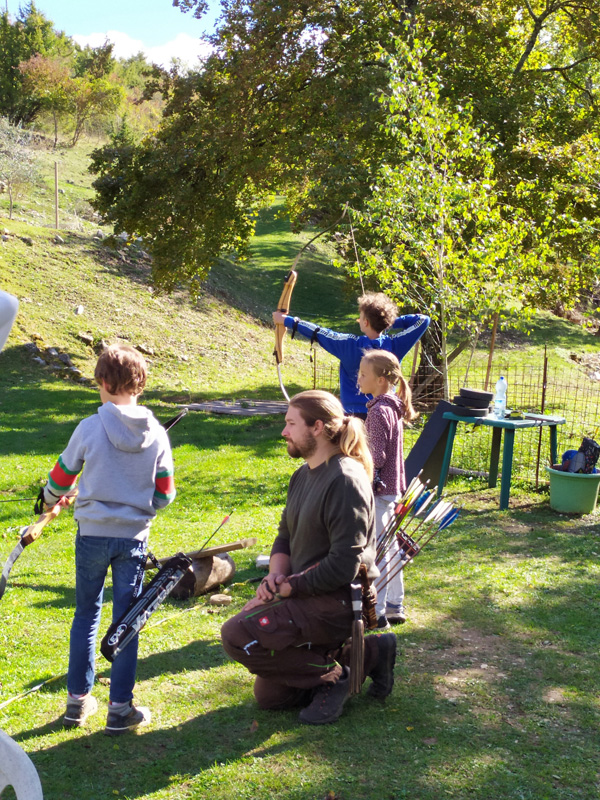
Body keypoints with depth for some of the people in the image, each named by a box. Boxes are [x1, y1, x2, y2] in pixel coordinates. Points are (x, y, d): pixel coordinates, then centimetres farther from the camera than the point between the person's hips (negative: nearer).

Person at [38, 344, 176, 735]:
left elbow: (61, 478, 3)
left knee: (86, 614, 14)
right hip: (134, 535, 1)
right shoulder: (157, 434, -4)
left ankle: (78, 700, 21)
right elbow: (165, 493, 1)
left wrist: (51, 499, 25)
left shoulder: (90, 428, -10)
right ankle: (120, 709, 12)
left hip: (93, 534, -1)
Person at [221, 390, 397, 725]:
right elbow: (286, 536, 15)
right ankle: (369, 653, 18)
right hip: (309, 594, 10)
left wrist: (286, 588, -17)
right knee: (269, 696, 15)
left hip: (337, 601, -10)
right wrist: (276, 575, -6)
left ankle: (331, 675, -6)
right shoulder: (305, 474, 11)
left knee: (237, 635, -23)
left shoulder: (344, 480, -20)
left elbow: (343, 566, -25)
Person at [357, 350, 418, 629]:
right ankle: (395, 606, 25)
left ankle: (376, 613, 1)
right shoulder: (393, 407, 10)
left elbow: (377, 457, -23)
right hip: (392, 488, 10)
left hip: (378, 490, -10)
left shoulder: (379, 411, -19)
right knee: (389, 547, 16)